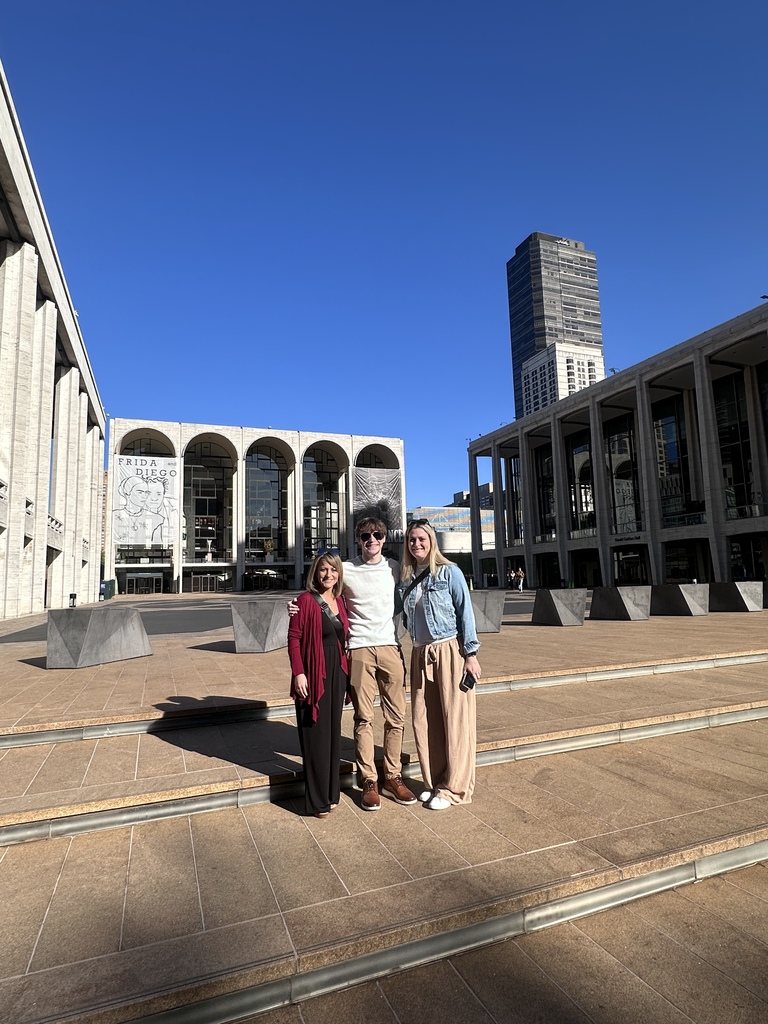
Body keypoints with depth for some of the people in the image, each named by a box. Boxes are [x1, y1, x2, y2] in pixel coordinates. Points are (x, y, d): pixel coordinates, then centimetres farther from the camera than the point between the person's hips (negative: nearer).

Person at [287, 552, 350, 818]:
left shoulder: (339, 601, 9)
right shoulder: (306, 600, -10)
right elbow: (294, 638, -12)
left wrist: (346, 672, 13)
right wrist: (298, 673, -19)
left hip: (337, 674, 7)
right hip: (313, 675, -6)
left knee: (333, 733, 15)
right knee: (316, 736, 2)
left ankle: (331, 793, 29)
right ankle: (317, 801, 15)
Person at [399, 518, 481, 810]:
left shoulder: (449, 572, -4)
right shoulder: (406, 579, 10)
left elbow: (465, 612, -6)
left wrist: (471, 654, -9)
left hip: (450, 651, -5)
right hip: (420, 654, 5)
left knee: (455, 720, 1)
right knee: (424, 721, 7)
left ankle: (454, 788, 13)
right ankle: (433, 783, 23)